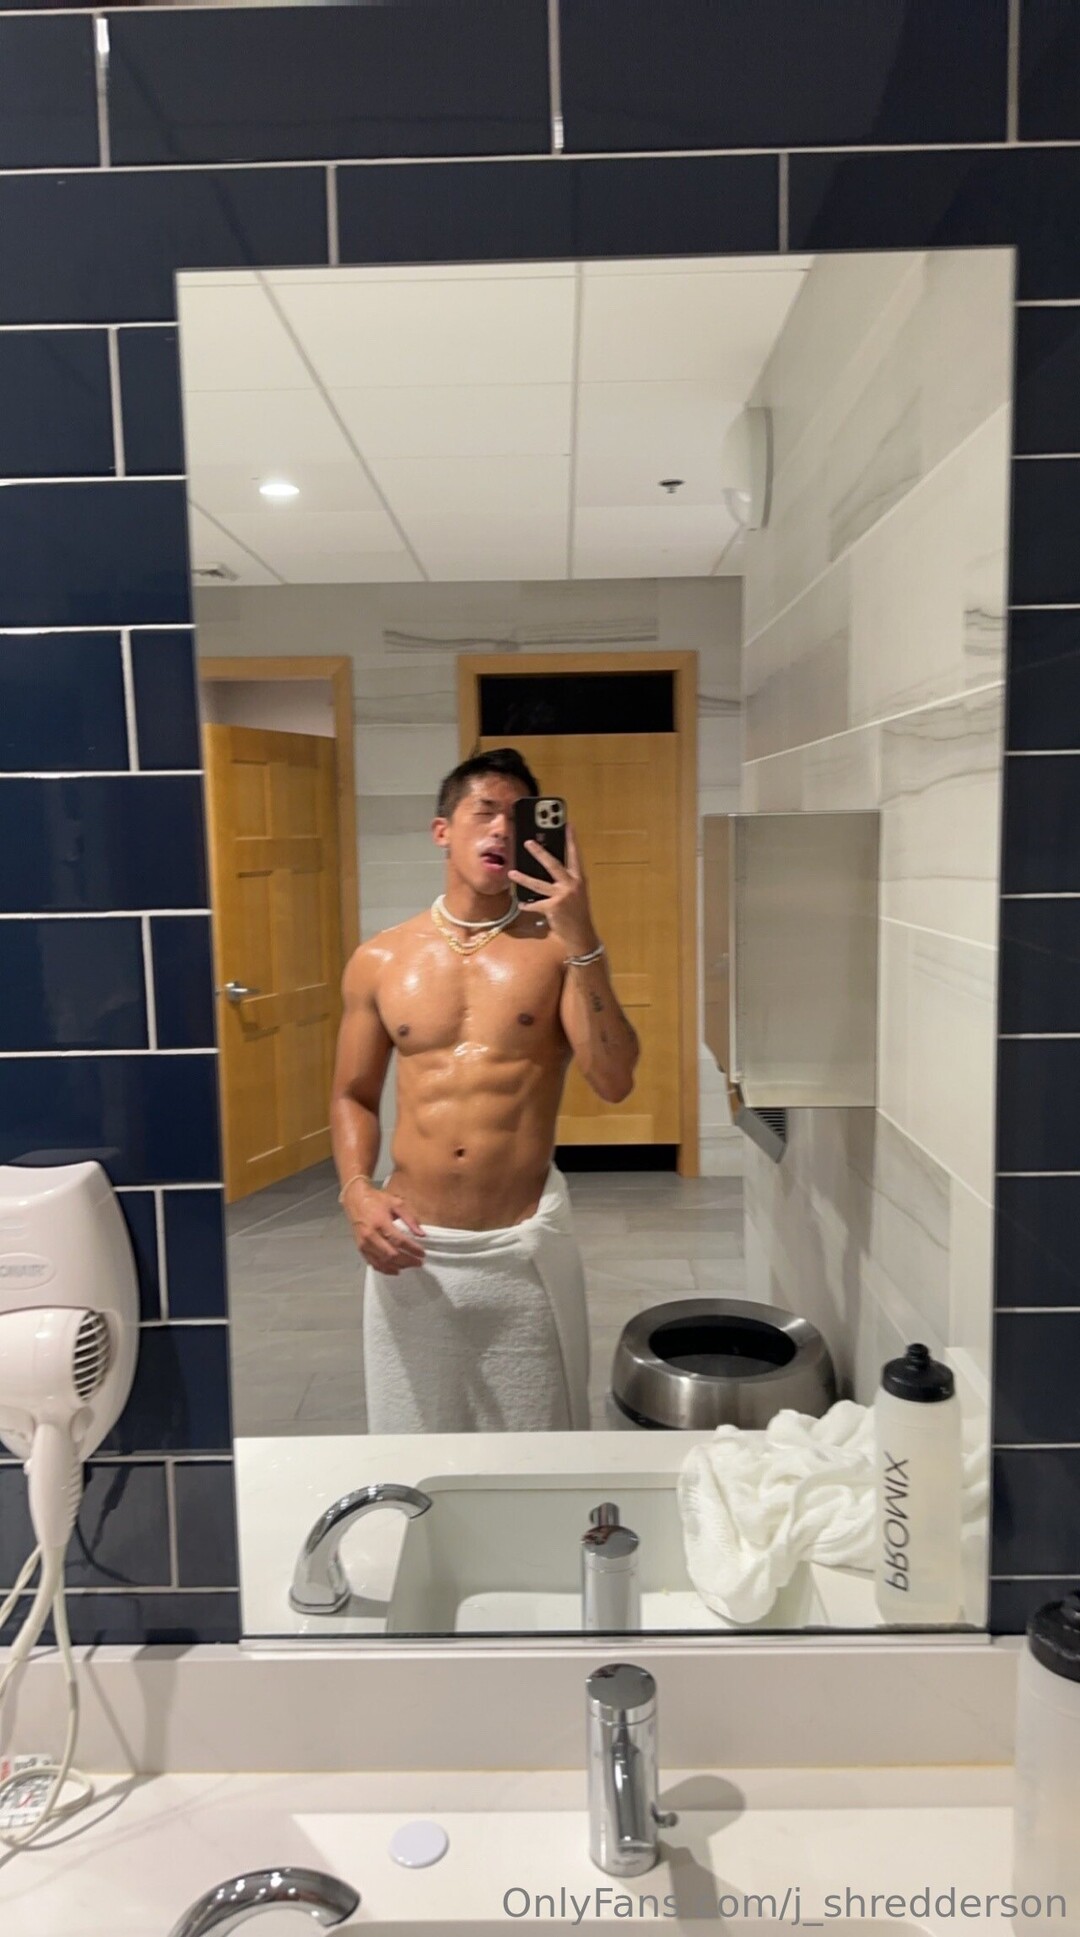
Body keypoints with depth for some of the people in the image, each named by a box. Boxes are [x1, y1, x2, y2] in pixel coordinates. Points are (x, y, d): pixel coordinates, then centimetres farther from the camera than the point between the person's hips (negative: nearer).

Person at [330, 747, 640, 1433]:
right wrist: (357, 1192, -6)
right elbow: (354, 1096, 12)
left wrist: (582, 939, -20)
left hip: (525, 1244, -1)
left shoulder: (557, 948, -1)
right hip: (412, 1245, 2)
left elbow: (614, 1082, -14)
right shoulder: (381, 959, 4)